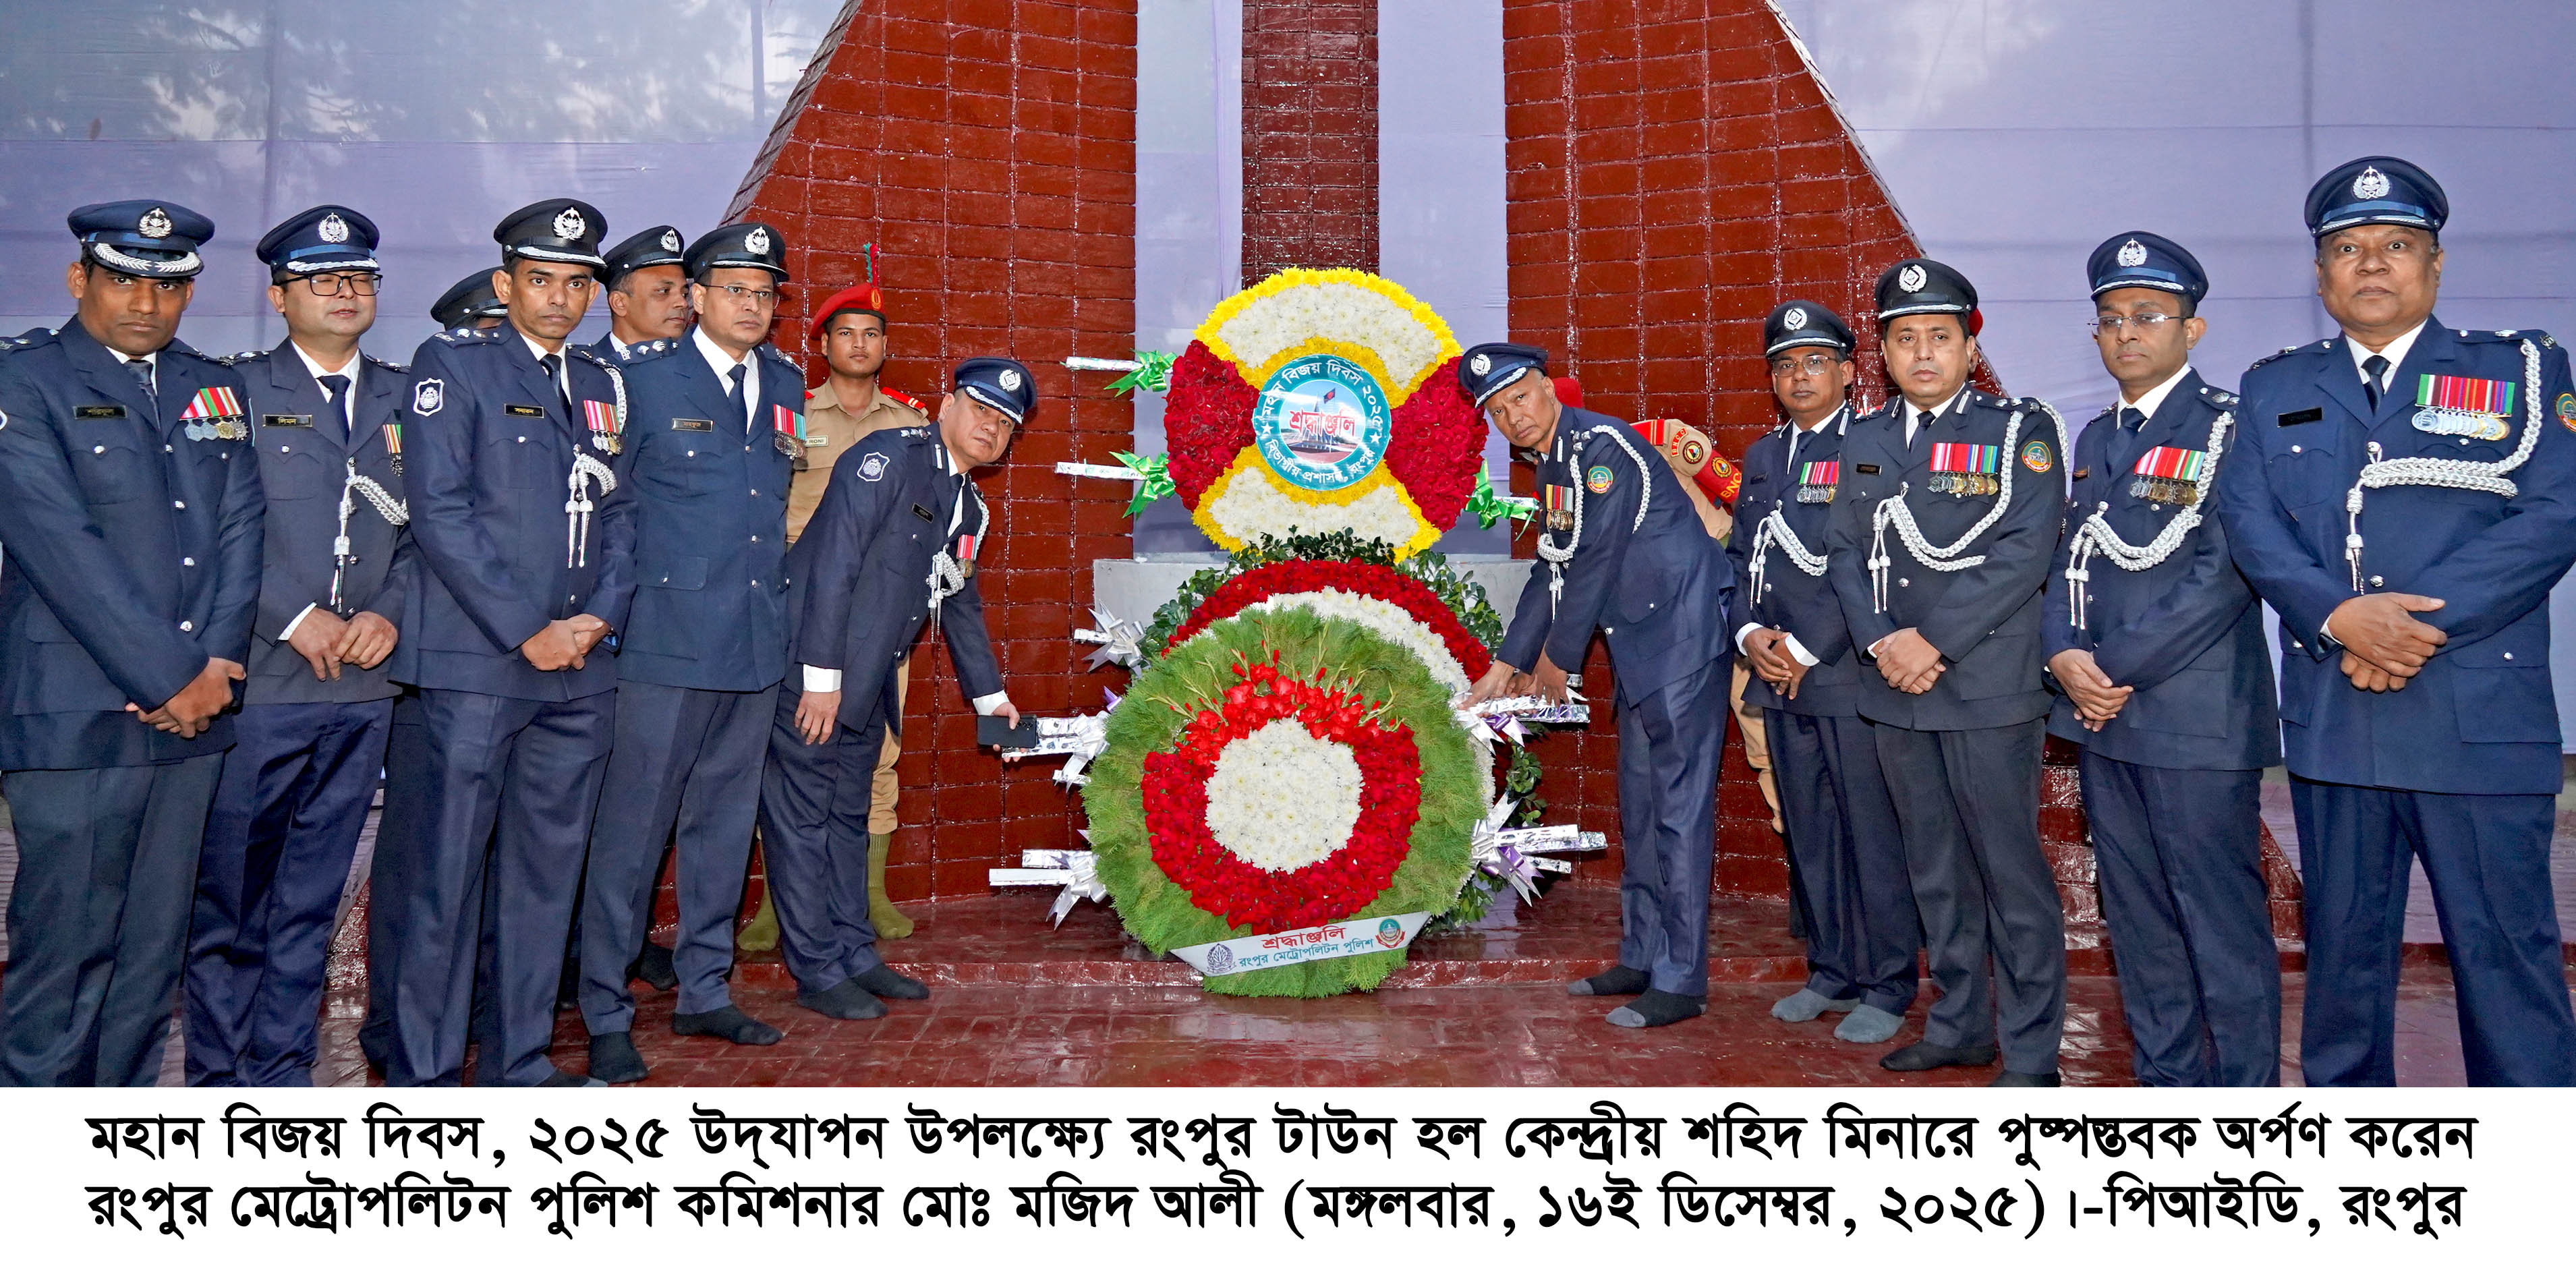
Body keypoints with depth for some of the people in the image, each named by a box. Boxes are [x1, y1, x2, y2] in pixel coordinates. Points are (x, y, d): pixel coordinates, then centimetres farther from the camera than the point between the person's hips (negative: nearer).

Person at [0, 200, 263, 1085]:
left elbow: (241, 529, 9)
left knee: (154, 949, 10)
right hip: (74, 716, -5)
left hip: (191, 712, 5)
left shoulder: (214, 390, 16)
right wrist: (168, 679, -13)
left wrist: (219, 663, -5)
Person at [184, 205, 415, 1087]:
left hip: (363, 686, 3)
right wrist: (296, 618, -12)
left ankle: (281, 1070, 19)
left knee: (312, 899, 9)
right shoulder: (236, 390, 5)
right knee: (228, 893, 2)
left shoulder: (404, 400, 15)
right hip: (257, 682, -3)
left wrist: (389, 612, -6)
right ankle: (219, 1074, 15)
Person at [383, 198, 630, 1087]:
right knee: (448, 873, -1)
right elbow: (438, 512, -8)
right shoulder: (451, 366, 1)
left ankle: (519, 1062, 19)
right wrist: (528, 632, -12)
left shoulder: (603, 385, 17)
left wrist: (601, 616, 0)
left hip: (580, 672, 5)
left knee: (548, 871, 9)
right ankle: (421, 1073, 11)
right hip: (477, 663, -5)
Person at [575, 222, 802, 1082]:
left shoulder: (786, 386, 13)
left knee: (725, 824, 13)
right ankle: (606, 1017, 11)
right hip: (668, 640, -5)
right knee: (632, 830, -1)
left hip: (757, 644, 5)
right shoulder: (643, 377, -2)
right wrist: (604, 618, -7)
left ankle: (704, 993, 25)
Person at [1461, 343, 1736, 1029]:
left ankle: (1680, 981, 0)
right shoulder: (1557, 465, 15)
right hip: (1641, 651, 10)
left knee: (1679, 808, -6)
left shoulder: (1601, 446, -15)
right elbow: (1553, 570, 19)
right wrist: (1506, 666, 18)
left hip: (1685, 642, -10)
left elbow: (1596, 561, -16)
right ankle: (1642, 958, 25)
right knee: (1640, 808, 15)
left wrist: (1558, 659, -5)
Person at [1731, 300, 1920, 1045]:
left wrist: (1806, 648, -14)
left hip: (1853, 674, -6)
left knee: (1873, 834, 0)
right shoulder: (1763, 457, 16)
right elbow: (1740, 557, 15)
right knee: (1808, 834, 13)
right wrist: (1751, 633, -3)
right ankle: (1832, 973, 25)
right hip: (1780, 678, 6)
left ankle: (1886, 989, 12)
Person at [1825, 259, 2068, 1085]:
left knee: (2011, 868, -1)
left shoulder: (2021, 431, -1)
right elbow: (1844, 551, 8)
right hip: (1894, 691, 5)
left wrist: (1936, 645, -16)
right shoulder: (1864, 442, 14)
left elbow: (2024, 555, -11)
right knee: (1934, 868, 13)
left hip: (1988, 686, -5)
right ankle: (1960, 1026, 25)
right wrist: (1883, 640, -8)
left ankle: (2031, 1051, 10)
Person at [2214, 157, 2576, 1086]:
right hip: (2330, 720, 2)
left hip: (2481, 720, -2)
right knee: (2342, 939, 12)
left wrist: (2420, 623, -16)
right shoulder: (2275, 389, 13)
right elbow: (2246, 518, 0)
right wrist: (2342, 616, -16)